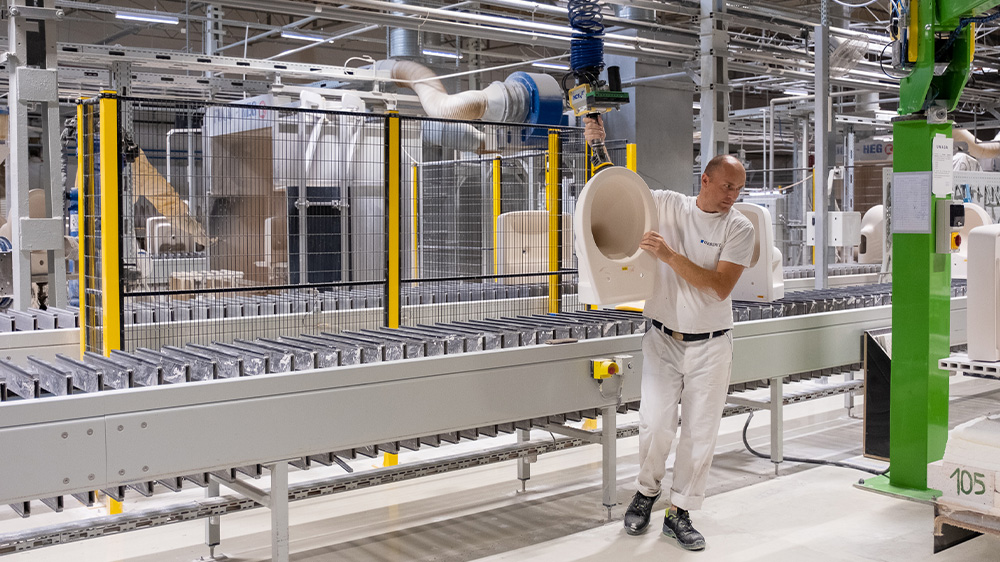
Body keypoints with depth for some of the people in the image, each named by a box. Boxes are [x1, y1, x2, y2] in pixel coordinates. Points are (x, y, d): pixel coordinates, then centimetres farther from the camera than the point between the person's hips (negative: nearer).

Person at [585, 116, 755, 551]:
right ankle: (646, 490, 21)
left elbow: (720, 287, -17)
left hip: (710, 346, 0)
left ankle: (679, 513, 20)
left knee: (700, 433, 4)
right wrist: (597, 146, -5)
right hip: (663, 339, 0)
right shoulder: (667, 205, 0)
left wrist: (670, 256, -23)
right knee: (656, 423, -7)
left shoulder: (738, 228, -5)